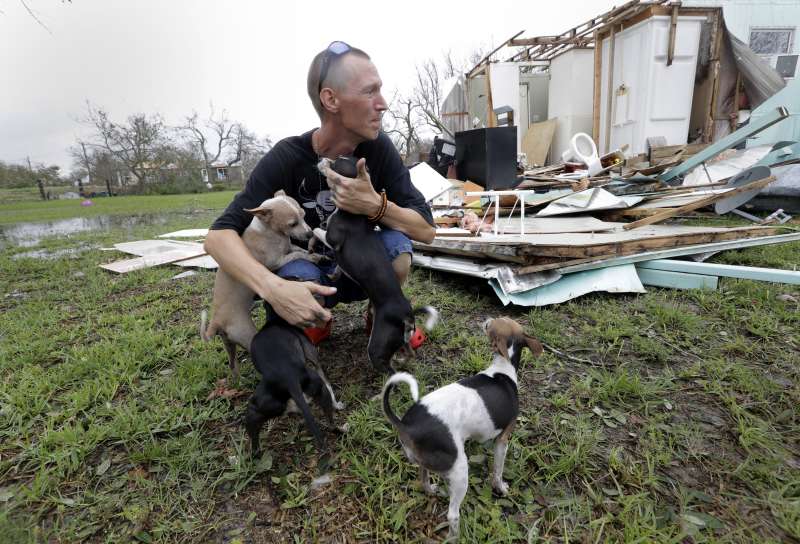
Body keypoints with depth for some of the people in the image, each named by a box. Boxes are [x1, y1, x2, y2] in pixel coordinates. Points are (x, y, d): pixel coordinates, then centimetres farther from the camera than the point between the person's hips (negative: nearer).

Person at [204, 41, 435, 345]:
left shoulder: (378, 146, -16)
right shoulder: (287, 158, -21)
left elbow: (426, 230, -18)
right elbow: (219, 235, -27)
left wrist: (375, 206, -37)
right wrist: (272, 288, -46)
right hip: (308, 267, -1)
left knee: (396, 244, -31)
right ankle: (319, 317, 2)